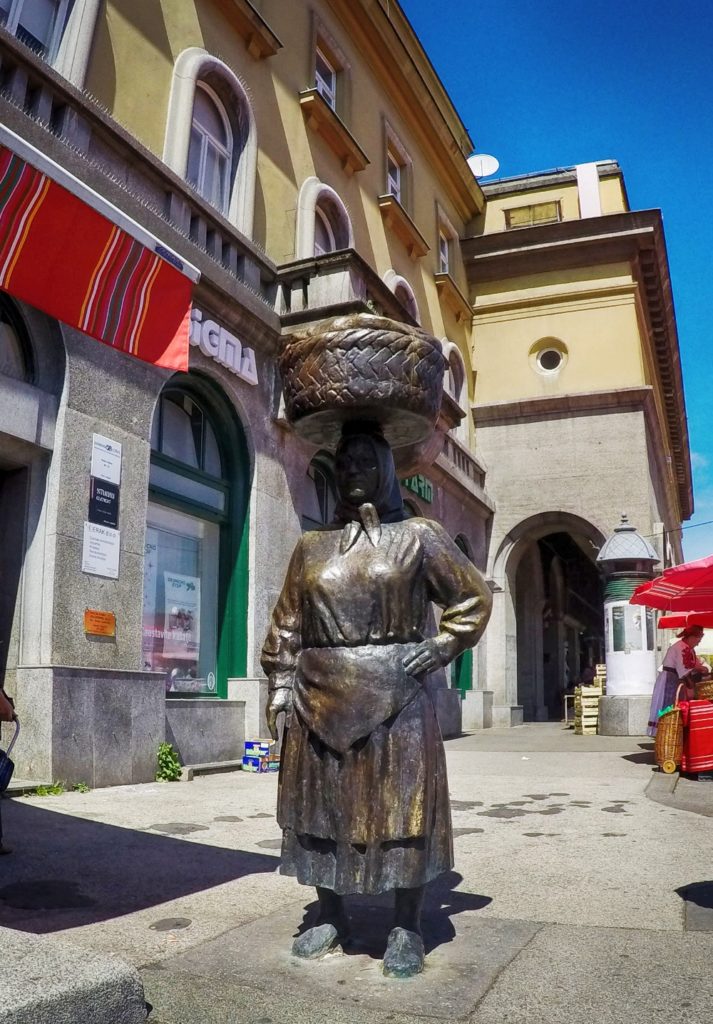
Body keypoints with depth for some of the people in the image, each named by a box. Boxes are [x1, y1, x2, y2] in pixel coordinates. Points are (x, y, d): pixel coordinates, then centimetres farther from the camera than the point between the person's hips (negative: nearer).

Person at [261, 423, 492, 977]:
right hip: (321, 700, 4)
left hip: (394, 697, -3)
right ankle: (330, 916, 28)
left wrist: (439, 650, -4)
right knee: (321, 807, 10)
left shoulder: (418, 536, 3)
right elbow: (287, 624, 12)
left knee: (401, 809, 2)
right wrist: (281, 684, 5)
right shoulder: (313, 545, 11)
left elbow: (474, 597, 6)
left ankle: (407, 930, 17)